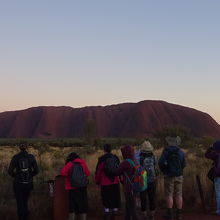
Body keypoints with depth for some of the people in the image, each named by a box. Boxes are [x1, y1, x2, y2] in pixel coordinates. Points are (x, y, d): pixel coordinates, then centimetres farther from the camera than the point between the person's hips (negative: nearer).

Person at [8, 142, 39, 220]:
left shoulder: (15, 157, -7)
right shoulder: (31, 157, -3)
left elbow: (10, 171, -10)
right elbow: (36, 170, -4)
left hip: (18, 183, -2)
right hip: (28, 183, 2)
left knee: (20, 203, 8)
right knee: (25, 202, 21)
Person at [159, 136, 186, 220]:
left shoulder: (166, 151, -8)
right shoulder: (181, 152, 1)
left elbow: (161, 163, -12)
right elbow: (184, 164, 5)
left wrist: (164, 171, 6)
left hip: (169, 176, -3)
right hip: (179, 176, 3)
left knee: (169, 195, 2)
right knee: (178, 195, 7)